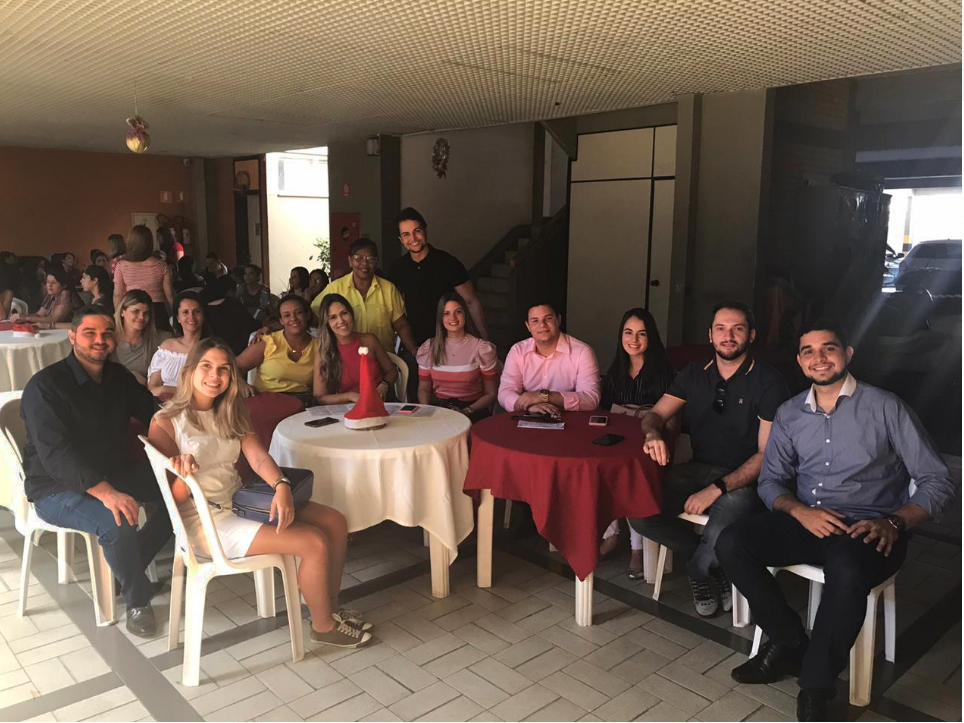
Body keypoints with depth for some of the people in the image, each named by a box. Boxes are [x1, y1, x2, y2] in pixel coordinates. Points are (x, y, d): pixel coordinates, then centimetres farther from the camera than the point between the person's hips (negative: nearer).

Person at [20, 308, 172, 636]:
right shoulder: (45, 386, -18)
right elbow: (54, 453, -28)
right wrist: (105, 492, -41)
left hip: (114, 472, 7)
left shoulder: (118, 376, 4)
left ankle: (128, 568, 5)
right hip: (58, 488, -7)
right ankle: (137, 600, -9)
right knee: (117, 522, -34)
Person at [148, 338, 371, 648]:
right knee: (314, 543, -19)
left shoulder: (232, 411, 9)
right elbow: (172, 499, -14)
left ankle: (329, 606, 17)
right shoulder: (166, 422, -11)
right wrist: (184, 475, -37)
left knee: (335, 523, -3)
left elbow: (257, 455, -5)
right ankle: (323, 626, 6)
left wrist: (281, 485, -25)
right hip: (206, 520, -7)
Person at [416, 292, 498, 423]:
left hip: (472, 410, -2)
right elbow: (423, 389, 15)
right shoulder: (428, 348, 9)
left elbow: (491, 394, 1)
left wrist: (466, 411, -15)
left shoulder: (483, 349, 0)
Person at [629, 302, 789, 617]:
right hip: (698, 470, 5)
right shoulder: (695, 374, 10)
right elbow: (655, 414, 8)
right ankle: (714, 563, 2)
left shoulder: (769, 382, -7)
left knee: (721, 539, -37)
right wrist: (653, 434, -19)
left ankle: (698, 569, 2)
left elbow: (767, 454, -12)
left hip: (744, 480, -5)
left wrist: (718, 488, -24)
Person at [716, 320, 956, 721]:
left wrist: (894, 523, -20)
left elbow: (938, 482, -3)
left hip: (867, 531, -4)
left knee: (846, 570, -38)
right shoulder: (789, 414, 10)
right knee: (731, 543, -20)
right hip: (807, 522, 4)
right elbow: (770, 480, 11)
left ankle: (815, 689, -17)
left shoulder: (886, 407, -2)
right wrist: (800, 511, -11)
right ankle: (790, 641, -2)